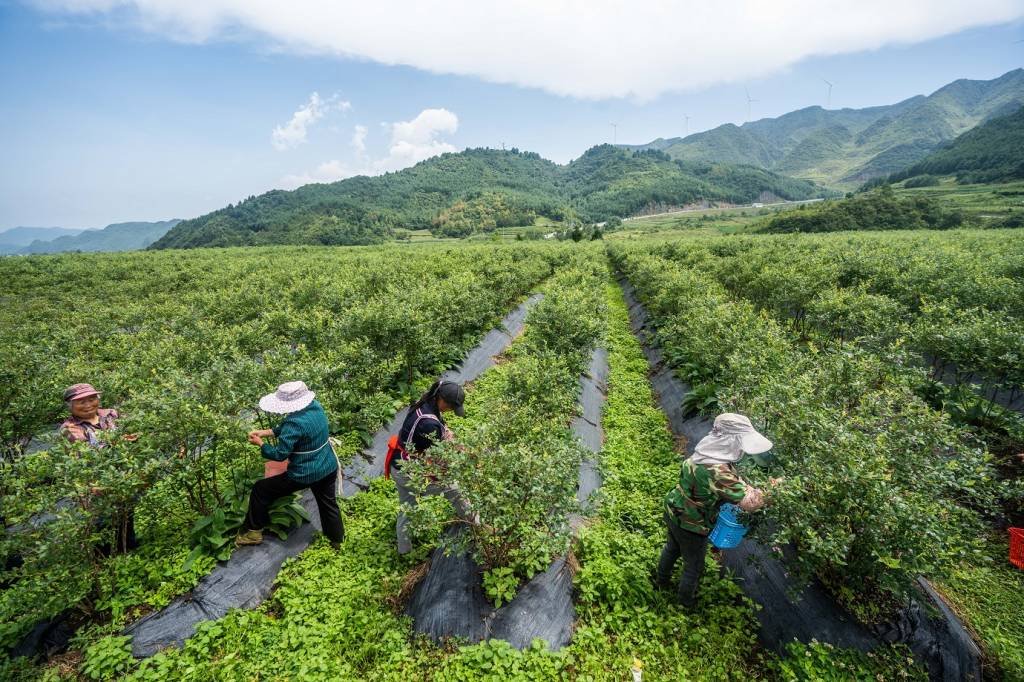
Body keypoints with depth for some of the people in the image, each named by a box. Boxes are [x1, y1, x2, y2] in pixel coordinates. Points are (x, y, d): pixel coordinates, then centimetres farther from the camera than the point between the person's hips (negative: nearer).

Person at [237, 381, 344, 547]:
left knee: (260, 490, 14)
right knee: (329, 504, 25)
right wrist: (266, 432, 6)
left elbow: (279, 454, -18)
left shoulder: (295, 422, -28)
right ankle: (337, 540, 41)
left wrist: (260, 444, -3)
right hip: (329, 468, 7)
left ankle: (253, 532, 30)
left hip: (304, 475, -7)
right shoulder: (316, 406, -4)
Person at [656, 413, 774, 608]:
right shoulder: (719, 473, -37)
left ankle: (663, 580, 58)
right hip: (692, 526, -7)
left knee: (672, 548, 33)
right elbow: (751, 502, -32)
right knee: (694, 565, 22)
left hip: (674, 513, 7)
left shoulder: (704, 452, -11)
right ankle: (686, 599, 48)